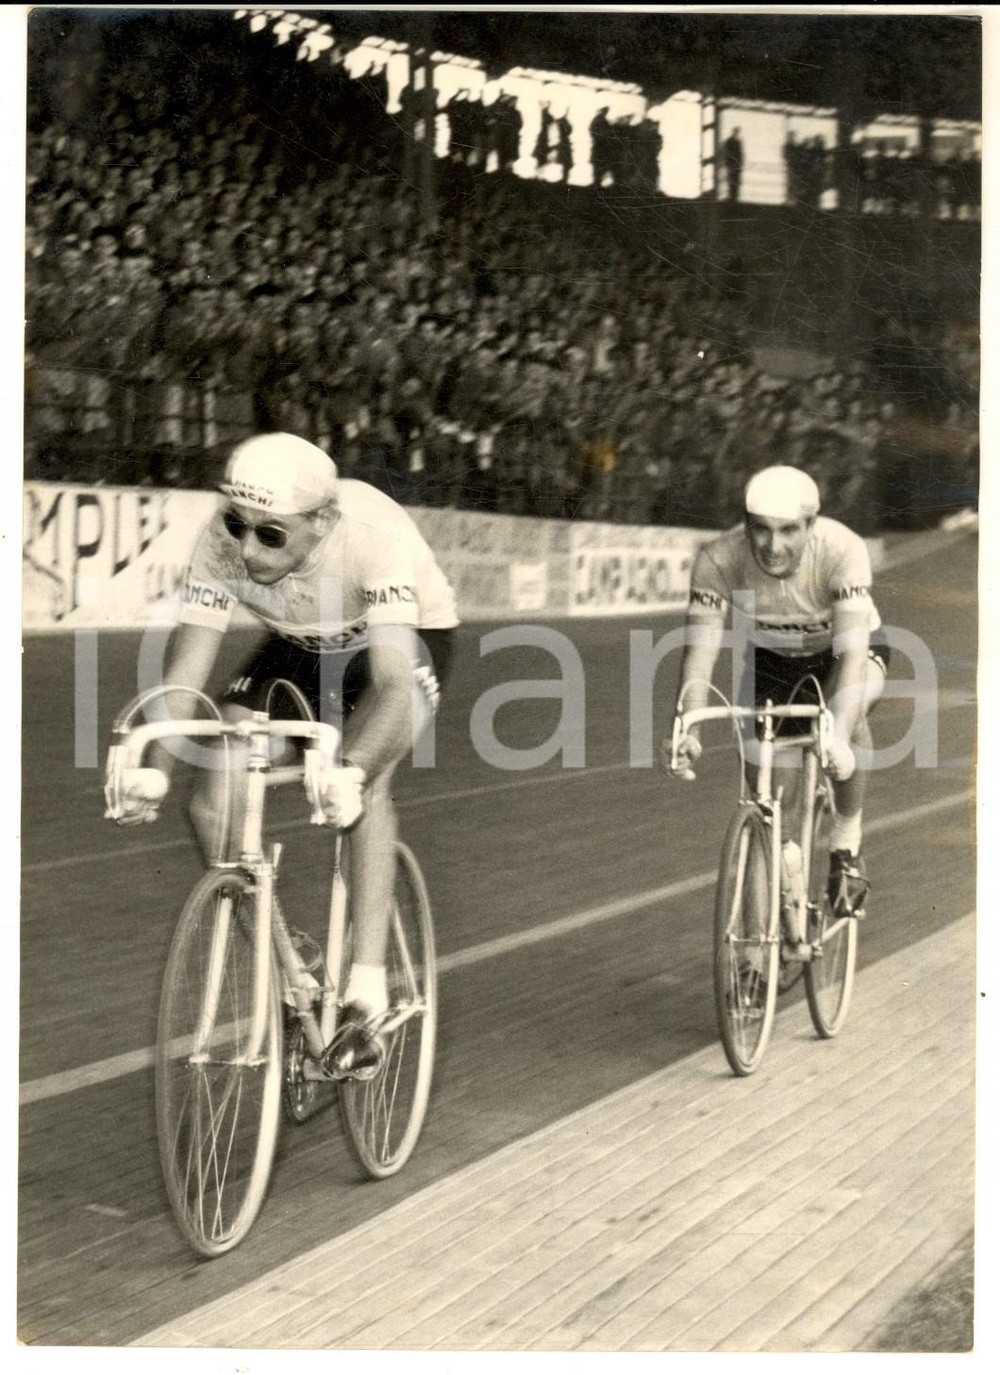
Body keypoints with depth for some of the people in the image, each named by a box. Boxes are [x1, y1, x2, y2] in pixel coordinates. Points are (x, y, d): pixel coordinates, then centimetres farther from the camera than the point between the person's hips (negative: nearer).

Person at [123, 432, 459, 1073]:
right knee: (214, 800, -14)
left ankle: (367, 998, -26)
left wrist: (351, 774, -65)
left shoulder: (375, 533, -40)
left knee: (367, 781, -33)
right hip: (302, 646, 4)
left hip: (407, 640, -4)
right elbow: (186, 670, -28)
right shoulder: (223, 542, -28)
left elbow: (394, 681, -49)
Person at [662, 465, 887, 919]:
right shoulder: (719, 559, -31)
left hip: (845, 648, -2)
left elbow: (852, 651, -45)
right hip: (770, 658, 3)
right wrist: (687, 730, -53)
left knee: (847, 711, -34)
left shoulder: (843, 550, -36)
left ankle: (847, 848, -15)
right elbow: (700, 649, -36)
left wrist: (839, 737, -59)